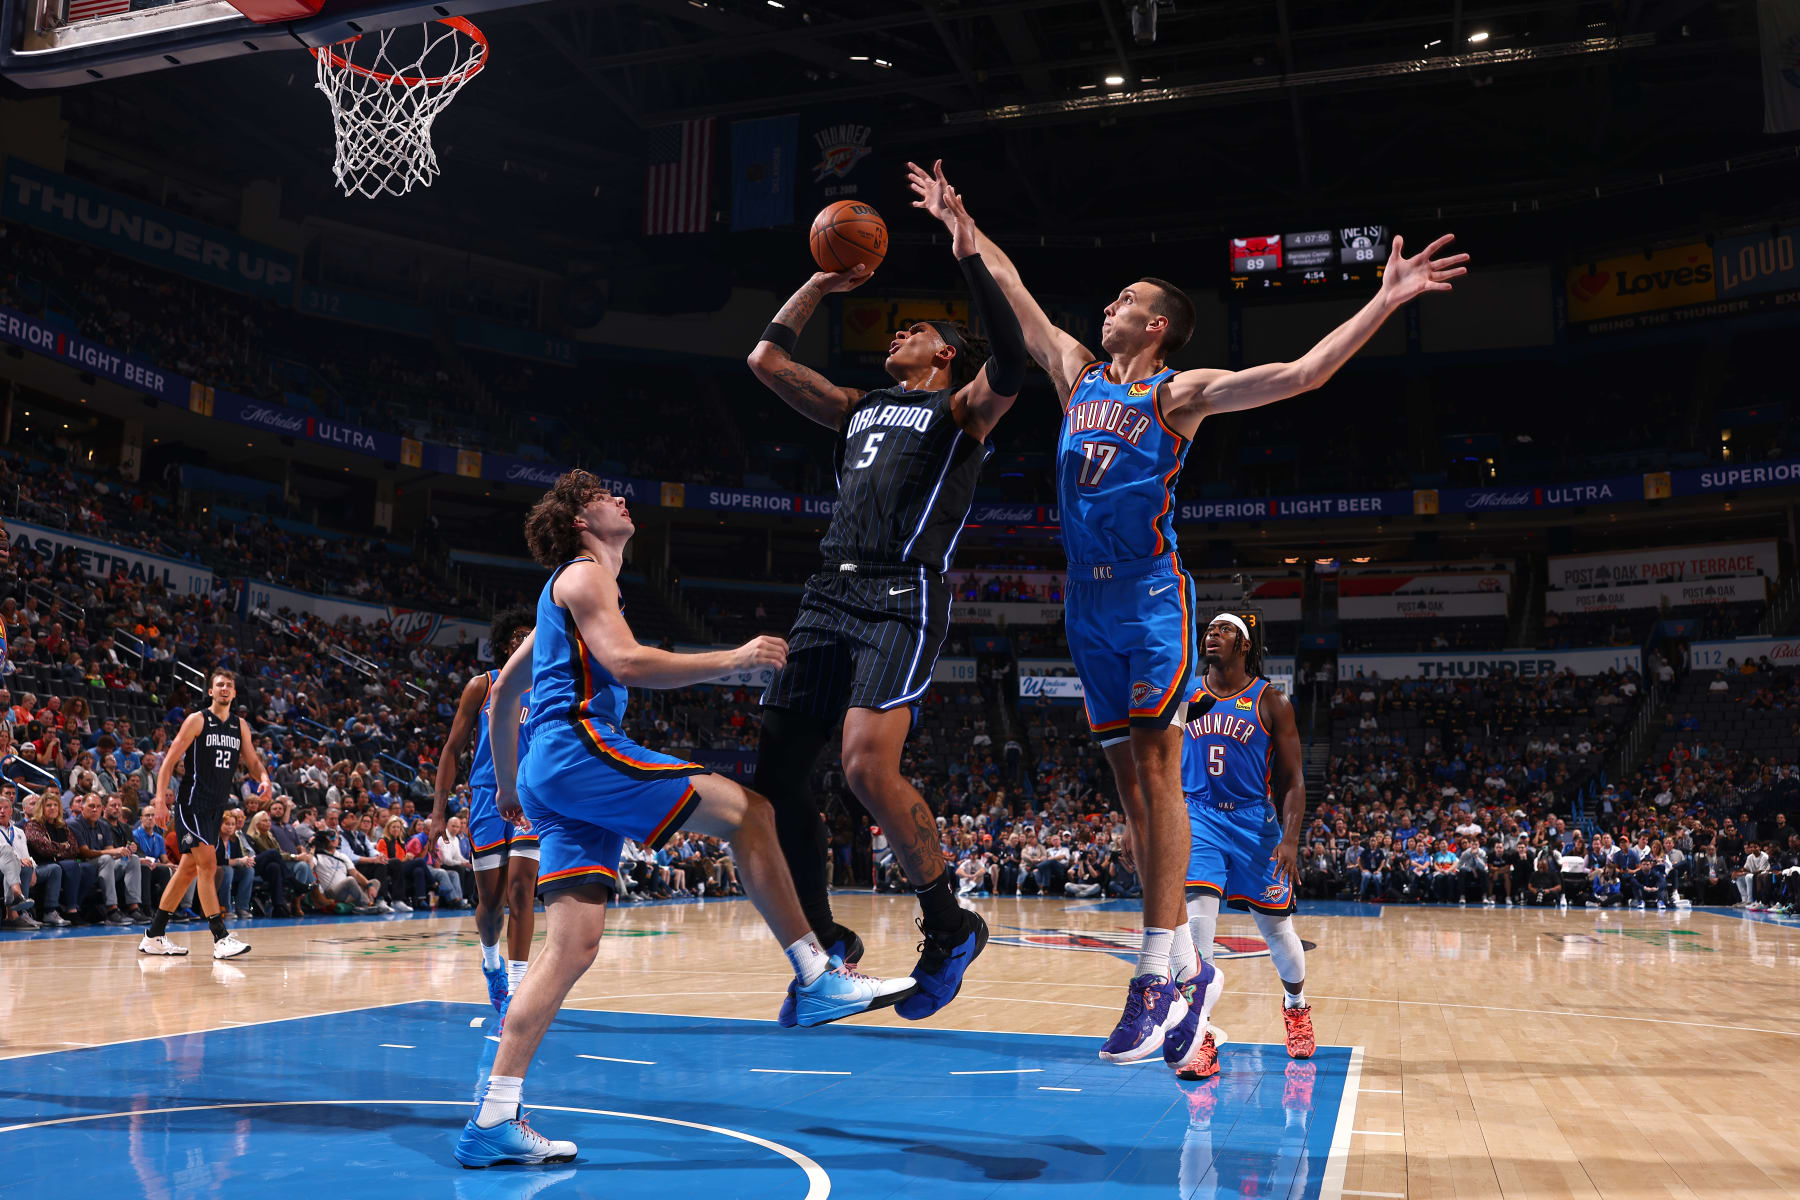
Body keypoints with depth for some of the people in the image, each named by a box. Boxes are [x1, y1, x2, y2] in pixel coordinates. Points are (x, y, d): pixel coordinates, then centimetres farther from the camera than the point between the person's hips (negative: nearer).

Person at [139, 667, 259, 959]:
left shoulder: (240, 726, 12)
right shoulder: (197, 720, -5)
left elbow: (253, 762, 15)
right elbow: (169, 761, -7)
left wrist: (264, 778, -8)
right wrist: (160, 800, -16)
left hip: (217, 807, 7)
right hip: (192, 804, -7)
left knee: (188, 870, 12)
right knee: (208, 864, -15)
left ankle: (153, 937, 22)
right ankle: (220, 938, -16)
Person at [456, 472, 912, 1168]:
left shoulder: (565, 589, 30)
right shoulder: (585, 575, 0)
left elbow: (504, 688, 34)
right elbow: (627, 663, -18)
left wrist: (508, 782, 38)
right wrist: (732, 660, -16)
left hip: (550, 773, 10)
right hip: (580, 748, -10)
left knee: (574, 945, 1)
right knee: (746, 810, -12)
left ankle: (493, 1122, -2)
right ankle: (815, 980, -12)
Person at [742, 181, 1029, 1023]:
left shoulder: (962, 409, 8)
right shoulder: (860, 409, 27)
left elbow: (1011, 364, -15)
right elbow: (767, 359, 30)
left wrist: (969, 258, -15)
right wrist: (820, 285, 28)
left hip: (902, 600, -7)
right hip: (829, 597, 7)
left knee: (868, 766, -24)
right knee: (775, 772, 1)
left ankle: (949, 928, -4)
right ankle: (824, 943, 15)